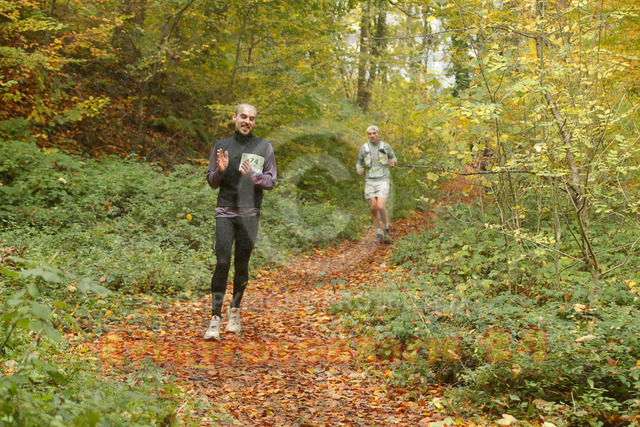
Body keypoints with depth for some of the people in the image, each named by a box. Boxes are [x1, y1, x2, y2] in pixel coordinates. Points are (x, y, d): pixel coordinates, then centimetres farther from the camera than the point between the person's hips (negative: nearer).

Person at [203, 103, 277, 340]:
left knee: (242, 264, 6)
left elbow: (271, 181, 2)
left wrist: (252, 174, -16)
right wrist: (221, 170, -10)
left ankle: (234, 311, 23)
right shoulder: (221, 145, 9)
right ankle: (215, 317, -6)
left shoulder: (264, 147, 5)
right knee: (222, 262, -8)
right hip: (225, 212, 0)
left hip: (250, 214, 0)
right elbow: (211, 181, 11)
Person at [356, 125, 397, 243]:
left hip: (383, 181, -2)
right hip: (370, 181, 2)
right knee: (373, 209, -2)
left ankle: (386, 230, 8)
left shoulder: (386, 146, 0)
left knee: (381, 207, -17)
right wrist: (359, 171, -14)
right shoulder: (363, 148, 3)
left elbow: (394, 158, 16)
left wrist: (393, 162, -11)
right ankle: (379, 235, 13)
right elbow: (359, 164, 13)